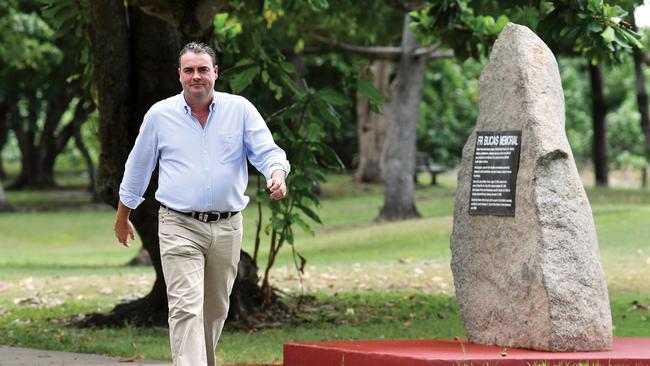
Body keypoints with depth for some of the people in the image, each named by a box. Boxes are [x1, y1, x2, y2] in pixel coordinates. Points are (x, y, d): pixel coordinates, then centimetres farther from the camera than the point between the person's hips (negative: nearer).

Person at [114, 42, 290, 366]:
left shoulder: (240, 110, 4)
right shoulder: (160, 115, 3)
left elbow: (267, 152, -1)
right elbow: (137, 167, 14)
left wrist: (277, 175, -25)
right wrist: (122, 217, 20)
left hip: (227, 227, 2)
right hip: (179, 227, -2)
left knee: (216, 309, 14)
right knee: (186, 307, -15)